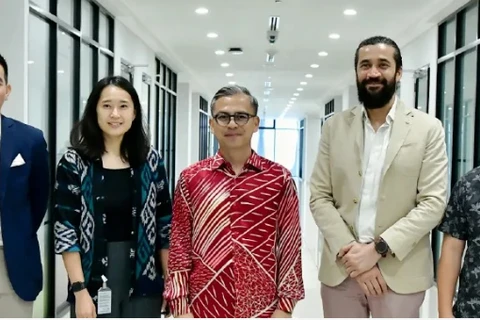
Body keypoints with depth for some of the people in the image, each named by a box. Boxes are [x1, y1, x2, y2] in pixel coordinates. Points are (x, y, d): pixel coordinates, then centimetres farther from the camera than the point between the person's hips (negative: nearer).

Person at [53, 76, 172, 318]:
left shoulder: (151, 161, 3)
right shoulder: (74, 162, -4)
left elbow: (165, 225, 5)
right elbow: (65, 230, -7)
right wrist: (79, 289, -12)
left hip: (143, 282, 2)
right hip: (93, 281, -2)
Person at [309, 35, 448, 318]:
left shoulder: (428, 129, -1)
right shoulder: (335, 126, 4)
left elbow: (433, 202, -6)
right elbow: (319, 197, 1)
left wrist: (378, 249, -14)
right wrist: (350, 252, -11)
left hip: (400, 272, -1)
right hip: (341, 268, 2)